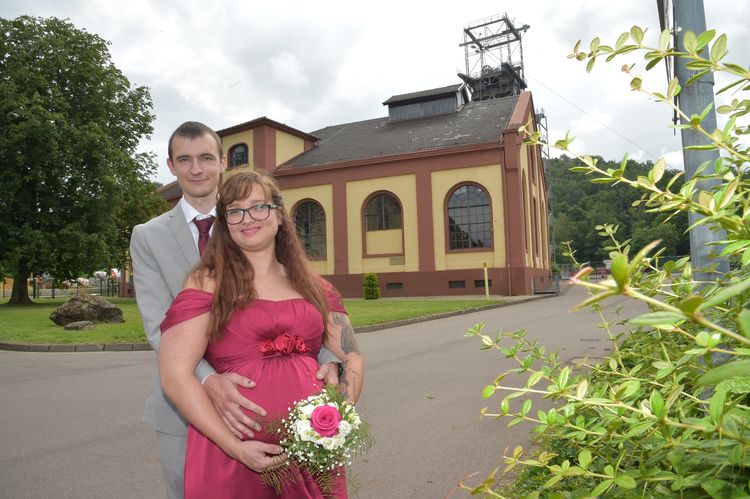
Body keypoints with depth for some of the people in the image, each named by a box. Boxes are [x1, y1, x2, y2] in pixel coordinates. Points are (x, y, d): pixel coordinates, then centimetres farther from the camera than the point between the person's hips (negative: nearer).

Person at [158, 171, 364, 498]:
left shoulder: (313, 286, 7)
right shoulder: (208, 283, -4)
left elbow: (352, 358, 8)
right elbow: (175, 376, -10)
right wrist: (235, 447, -15)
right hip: (232, 454, -3)